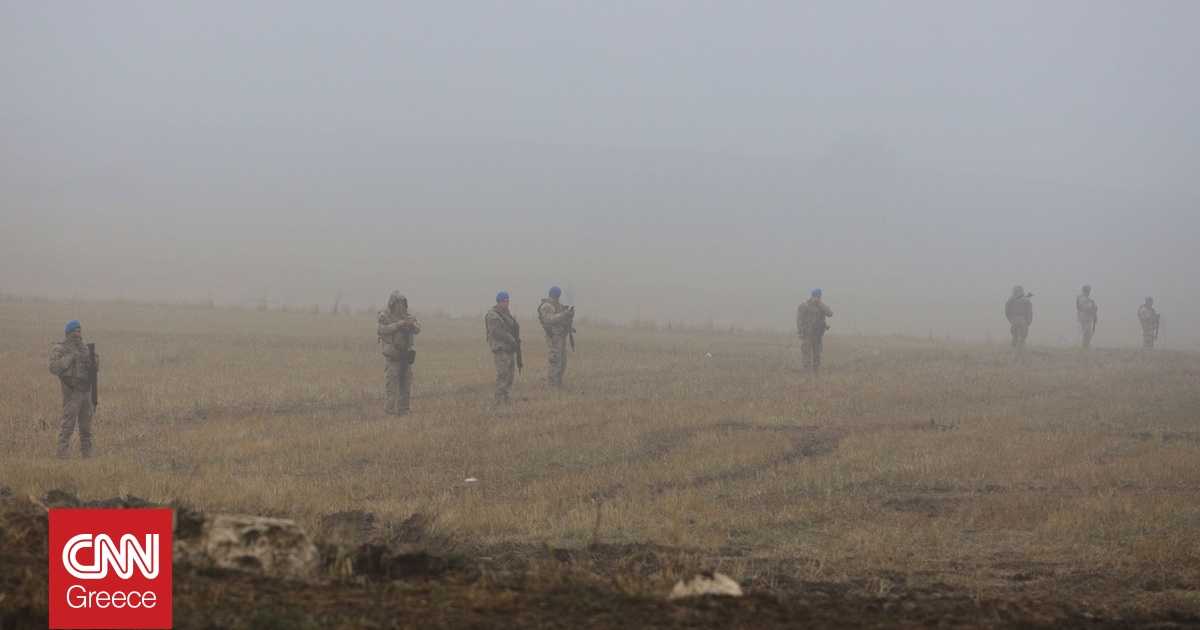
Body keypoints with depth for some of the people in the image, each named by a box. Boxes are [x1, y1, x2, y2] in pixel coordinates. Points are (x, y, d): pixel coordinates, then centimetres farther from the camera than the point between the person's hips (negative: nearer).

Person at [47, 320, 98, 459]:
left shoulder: (85, 349, 17)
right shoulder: (60, 350, -2)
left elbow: (96, 368, 18)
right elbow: (54, 368, -16)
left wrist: (94, 359, -4)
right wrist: (69, 357, -20)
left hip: (87, 391, 7)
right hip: (72, 393, -7)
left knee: (86, 426, 11)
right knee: (67, 426, -11)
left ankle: (86, 454, 17)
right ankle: (63, 454, -12)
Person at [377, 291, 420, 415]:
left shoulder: (408, 315, 16)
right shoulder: (384, 315, 0)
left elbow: (417, 330, 10)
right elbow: (381, 329, -14)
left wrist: (412, 324, -12)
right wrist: (396, 325, -20)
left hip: (406, 352, 6)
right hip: (392, 353, -6)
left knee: (406, 381, 7)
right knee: (391, 382, -10)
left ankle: (404, 408, 14)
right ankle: (390, 408, -10)